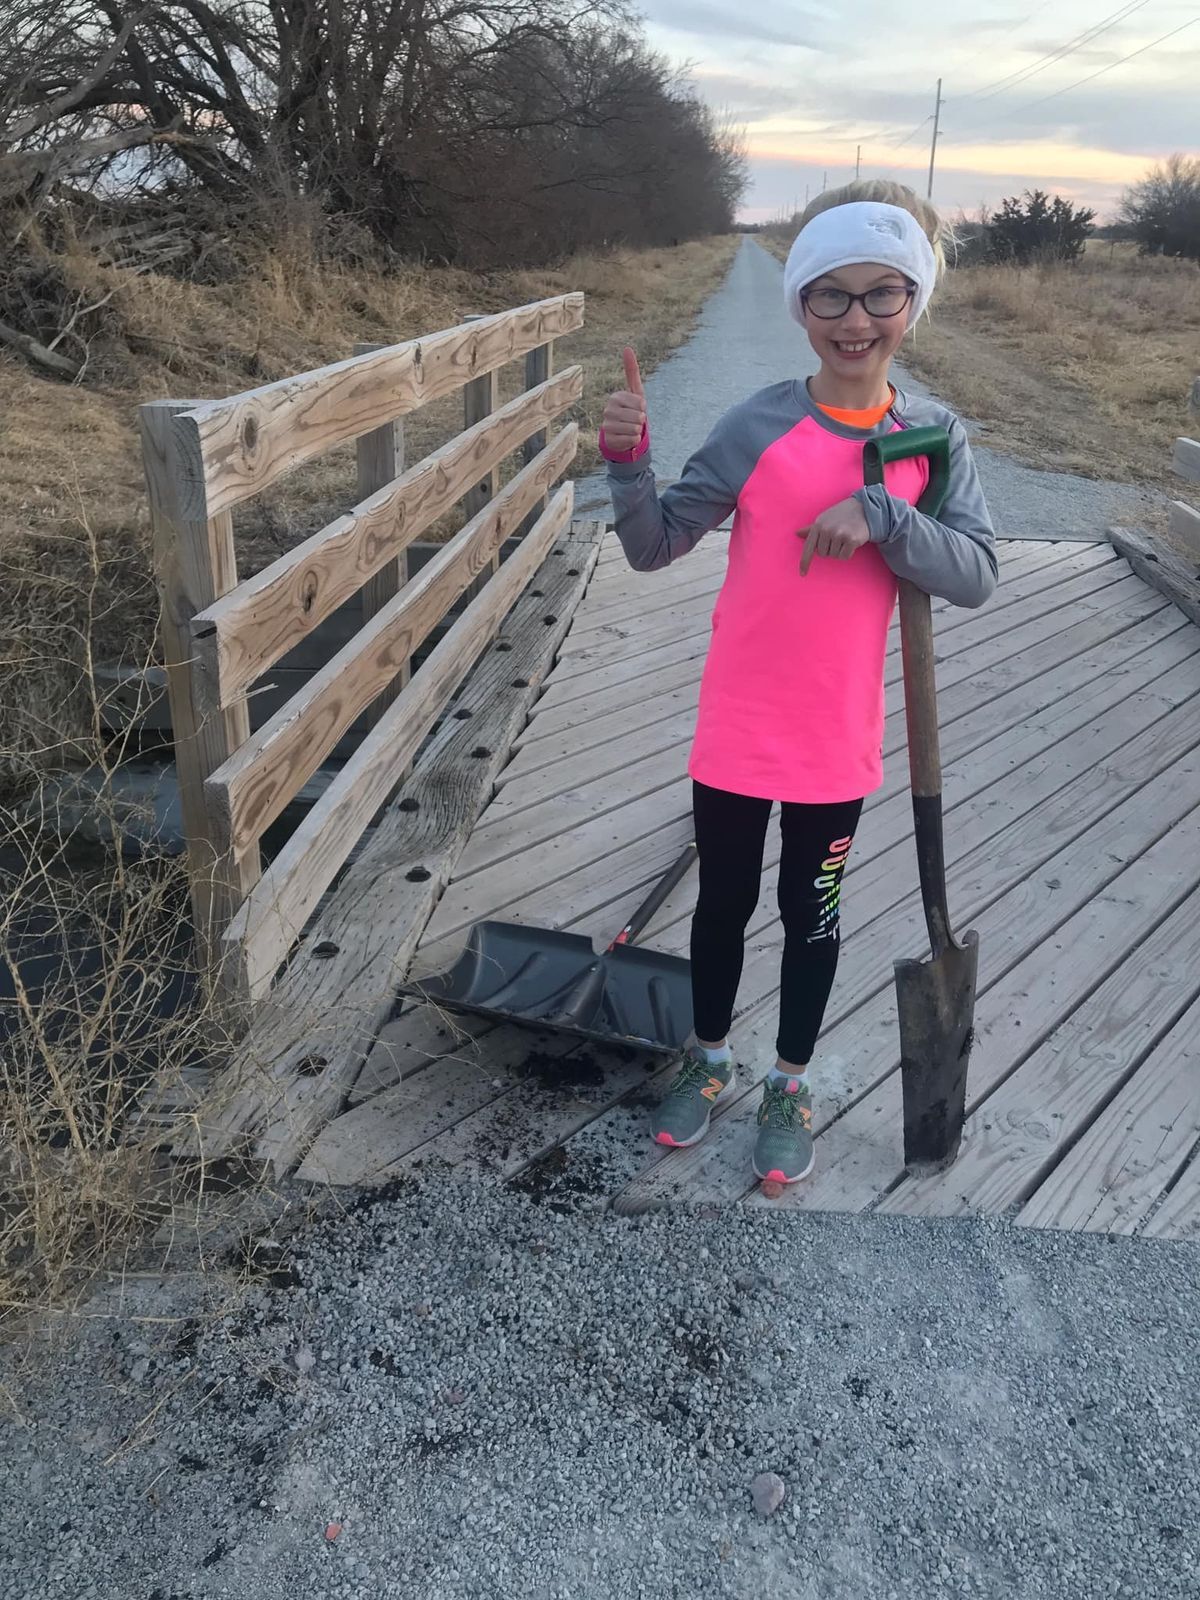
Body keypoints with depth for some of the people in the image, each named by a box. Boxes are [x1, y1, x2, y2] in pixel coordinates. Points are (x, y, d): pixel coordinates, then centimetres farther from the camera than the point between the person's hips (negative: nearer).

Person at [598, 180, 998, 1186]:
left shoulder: (934, 436, -2)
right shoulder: (762, 426, -9)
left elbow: (976, 574, -10)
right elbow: (655, 546, -8)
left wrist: (880, 517, -25)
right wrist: (629, 459, -25)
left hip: (838, 742, 1)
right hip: (737, 732, -1)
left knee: (811, 914, 16)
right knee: (724, 902, 16)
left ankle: (792, 1085, 37)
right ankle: (710, 1060, 41)